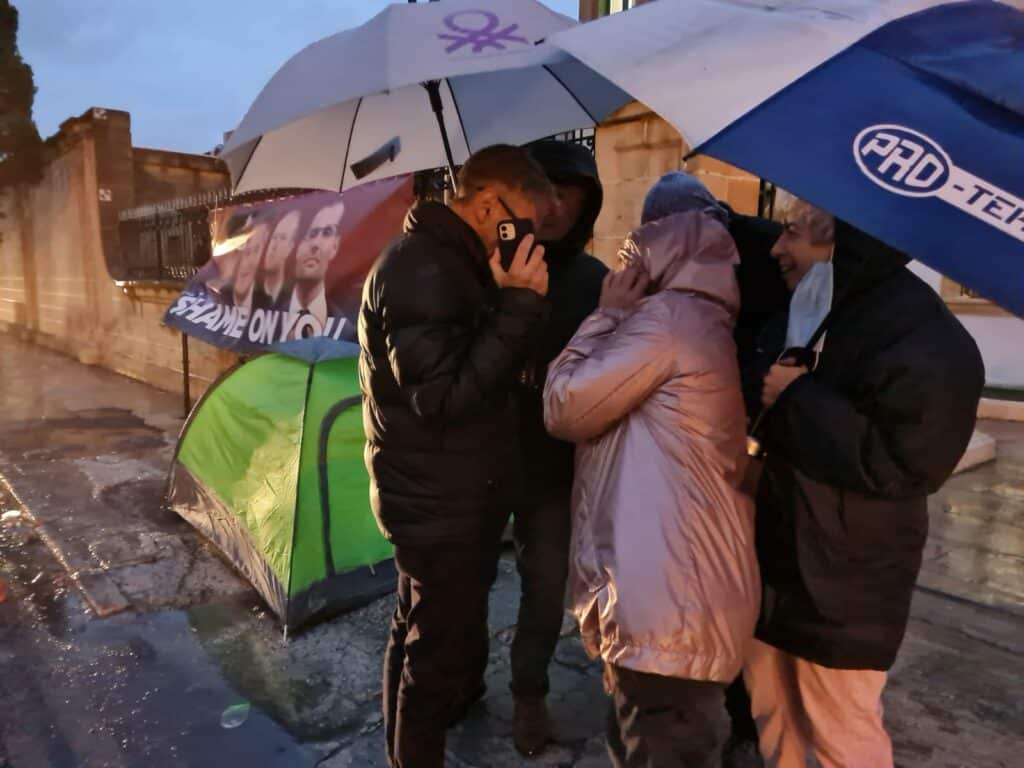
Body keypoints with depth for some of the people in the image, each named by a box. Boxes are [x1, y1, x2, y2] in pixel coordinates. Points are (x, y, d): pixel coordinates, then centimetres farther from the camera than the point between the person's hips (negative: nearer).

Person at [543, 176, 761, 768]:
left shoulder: (666, 317, -13)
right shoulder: (705, 322, 18)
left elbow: (564, 408, -10)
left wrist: (608, 314, -2)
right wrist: (620, 317, 18)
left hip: (665, 595, -10)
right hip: (701, 583, 10)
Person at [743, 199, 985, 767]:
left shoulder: (923, 335, -18)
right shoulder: (807, 314, 8)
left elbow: (904, 462, -27)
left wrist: (798, 399, -21)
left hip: (842, 583, -8)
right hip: (776, 556, 8)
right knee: (770, 710, 22)